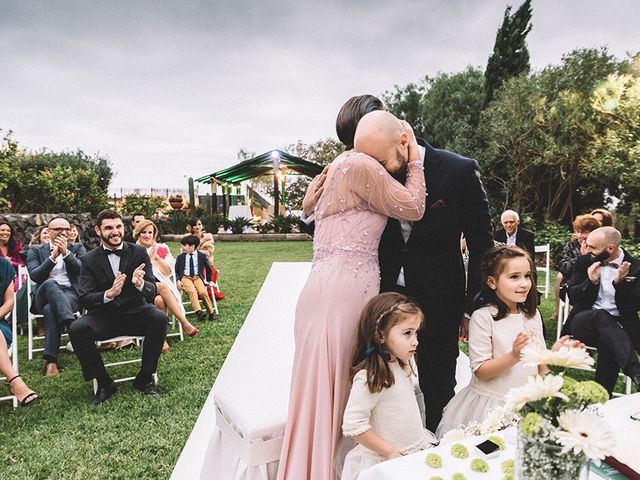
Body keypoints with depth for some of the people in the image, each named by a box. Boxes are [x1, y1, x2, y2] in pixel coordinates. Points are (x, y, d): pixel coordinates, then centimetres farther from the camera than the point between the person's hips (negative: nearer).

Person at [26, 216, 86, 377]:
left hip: (71, 293, 0)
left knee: (51, 309, -34)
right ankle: (73, 326, -50)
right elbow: (34, 276, -2)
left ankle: (51, 360, -36)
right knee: (51, 283, -36)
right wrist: (53, 257, -13)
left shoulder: (77, 248, 15)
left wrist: (66, 252, -13)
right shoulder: (36, 250, 14)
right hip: (44, 295, 0)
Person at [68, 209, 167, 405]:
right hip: (103, 316, 1)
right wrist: (108, 294, -31)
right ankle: (104, 383, -5)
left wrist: (140, 284, -34)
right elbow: (84, 299, -9)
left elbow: (152, 292, -9)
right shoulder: (89, 259, 0)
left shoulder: (139, 252, -1)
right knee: (77, 329, -28)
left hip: (135, 313, 0)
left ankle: (145, 378, -8)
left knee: (160, 318, -29)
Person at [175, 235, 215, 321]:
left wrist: (209, 280, 17)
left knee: (203, 292, -26)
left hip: (197, 277, 0)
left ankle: (211, 313, -14)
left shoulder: (201, 256, 8)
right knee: (192, 291, -32)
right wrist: (178, 280, -7)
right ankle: (198, 311, -44)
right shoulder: (180, 257, 11)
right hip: (185, 277, 0)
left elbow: (208, 268, 16)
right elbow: (176, 271, 10)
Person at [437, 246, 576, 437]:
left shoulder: (533, 314, 3)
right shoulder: (483, 317, -16)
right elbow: (480, 371, -16)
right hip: (492, 405, -5)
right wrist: (513, 356, -29)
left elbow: (540, 364, 10)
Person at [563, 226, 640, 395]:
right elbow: (572, 298, 3)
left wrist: (619, 282, -20)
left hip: (619, 326, 0)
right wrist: (591, 281, -14)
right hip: (585, 321, 1)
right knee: (601, 315, -35)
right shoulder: (584, 261, 7)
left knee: (608, 346, -34)